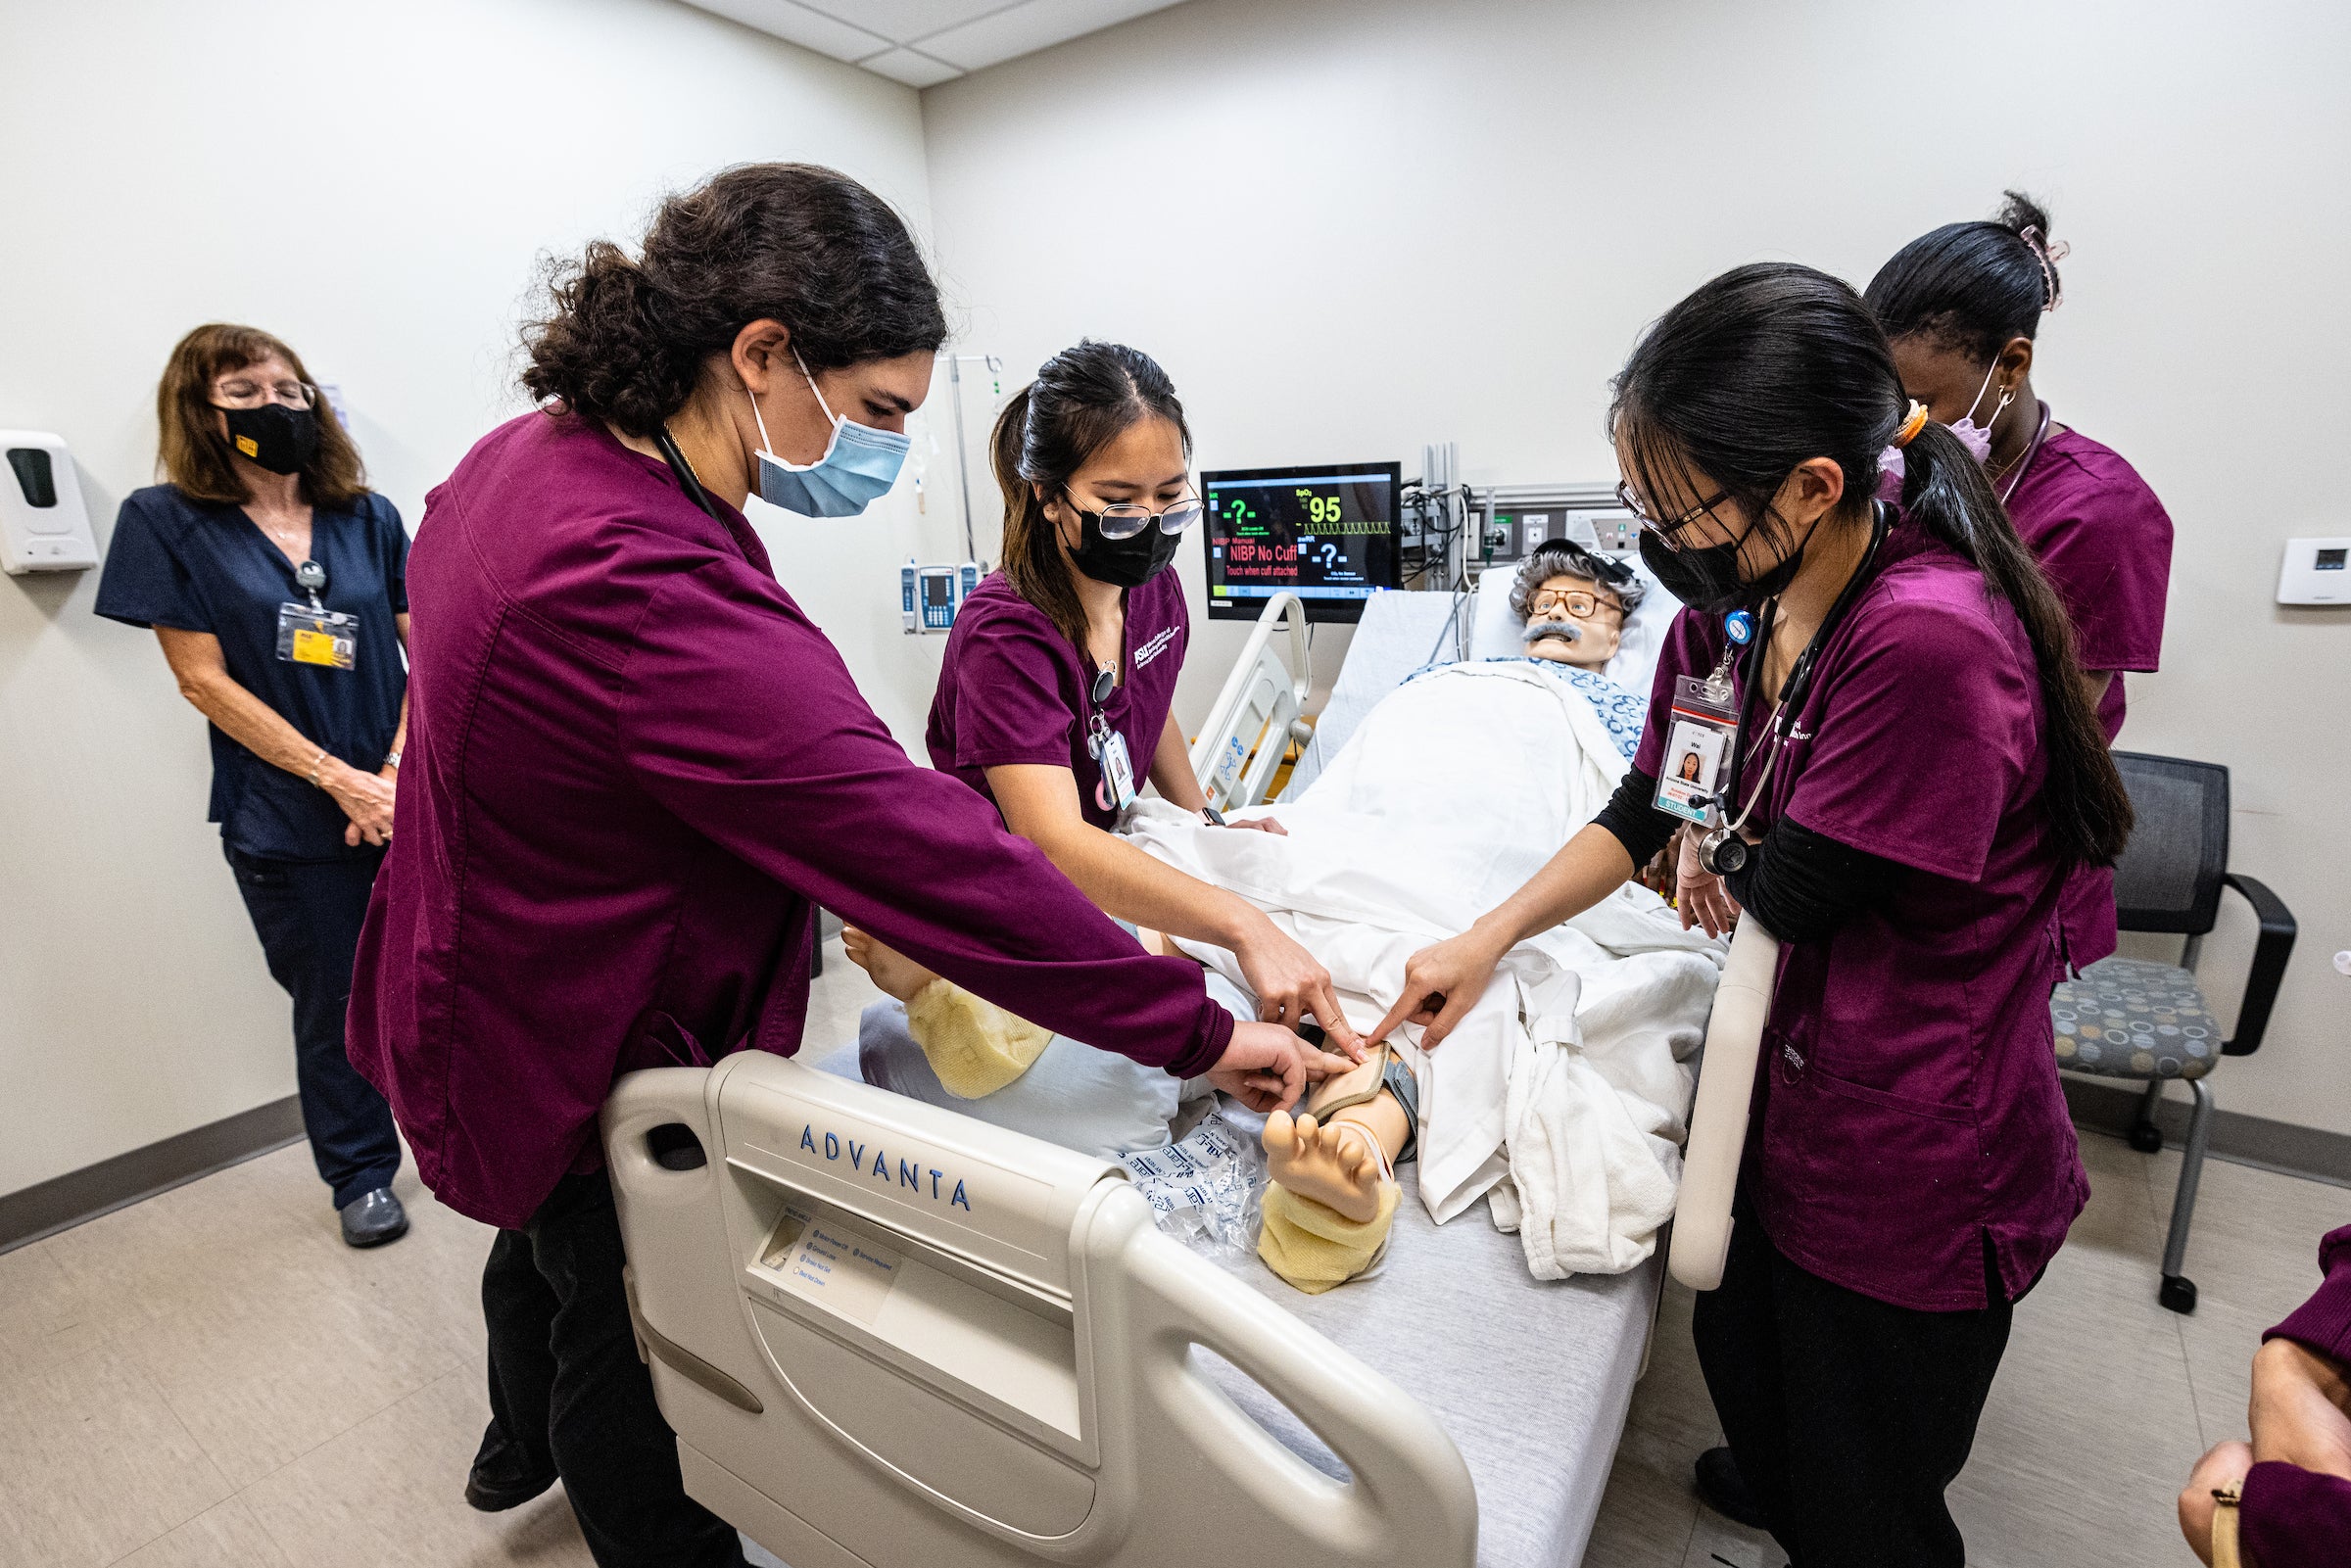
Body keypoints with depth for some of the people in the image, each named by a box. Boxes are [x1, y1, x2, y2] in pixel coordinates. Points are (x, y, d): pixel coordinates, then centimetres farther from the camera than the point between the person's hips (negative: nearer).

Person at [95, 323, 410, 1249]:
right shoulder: (168, 521, -2)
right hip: (286, 822, -1)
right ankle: (361, 1173, 33)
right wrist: (340, 781, -13)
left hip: (407, 798, 2)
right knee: (333, 1003, 12)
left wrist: (399, 771, -11)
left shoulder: (368, 517, 4)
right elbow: (205, 683, -6)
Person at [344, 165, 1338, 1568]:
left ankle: (520, 1448, 66)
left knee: (546, 1237, 34)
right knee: (625, 1323, 16)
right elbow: (931, 858, -40)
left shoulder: (525, 456, -6)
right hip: (582, 1065, -10)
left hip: (479, 971, 10)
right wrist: (1200, 1032, -31)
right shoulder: (655, 596, -39)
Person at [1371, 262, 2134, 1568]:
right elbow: (1647, 808, 1)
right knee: (1745, 1375, 30)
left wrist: (1724, 877, 0)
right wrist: (1486, 940, -6)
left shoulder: (1930, 638, -32)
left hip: (1911, 1161, -7)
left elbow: (1792, 893, -23)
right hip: (1785, 1086, 8)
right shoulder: (1735, 601, -5)